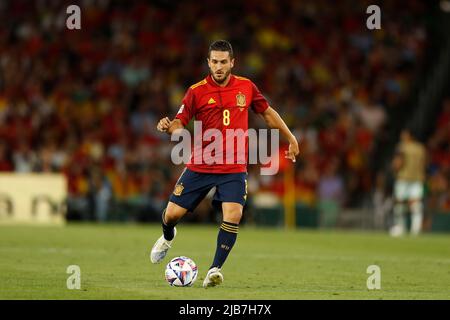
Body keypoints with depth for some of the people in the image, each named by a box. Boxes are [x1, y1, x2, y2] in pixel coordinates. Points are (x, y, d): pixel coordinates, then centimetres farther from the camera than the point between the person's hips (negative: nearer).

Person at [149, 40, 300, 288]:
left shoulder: (246, 87, 2)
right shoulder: (197, 91, -5)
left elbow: (268, 113, 17)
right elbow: (180, 123, -5)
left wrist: (290, 138, 19)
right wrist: (168, 126, -28)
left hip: (234, 168, 0)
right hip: (200, 166, 0)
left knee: (233, 216, -21)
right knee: (173, 213, 1)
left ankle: (215, 269, -9)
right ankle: (168, 238, 39)